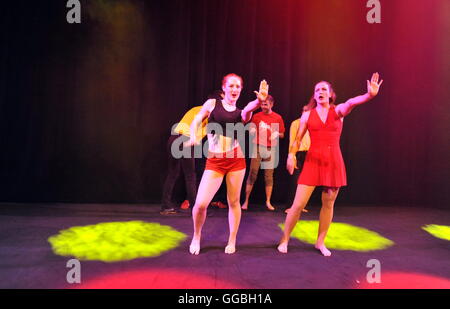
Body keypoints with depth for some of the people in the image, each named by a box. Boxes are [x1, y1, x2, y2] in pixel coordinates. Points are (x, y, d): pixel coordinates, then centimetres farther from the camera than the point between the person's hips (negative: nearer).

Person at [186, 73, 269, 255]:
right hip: (214, 161, -1)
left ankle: (232, 241, 24)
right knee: (200, 203, -9)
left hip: (236, 160, 1)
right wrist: (193, 137, -8)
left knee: (234, 201, 7)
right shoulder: (212, 104, 7)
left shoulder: (242, 113, 7)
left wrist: (259, 100, -40)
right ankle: (196, 236, 19)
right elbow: (196, 121, 13)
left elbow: (248, 109, -17)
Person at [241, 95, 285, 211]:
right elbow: (252, 131, 12)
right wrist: (252, 131, -11)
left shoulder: (278, 117, 6)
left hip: (271, 149, 1)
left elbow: (282, 134, 12)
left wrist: (277, 133, -10)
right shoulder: (256, 116, 5)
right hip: (258, 147, -1)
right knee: (252, 174, -4)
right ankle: (246, 201, 3)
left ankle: (268, 202, 13)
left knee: (269, 175, 4)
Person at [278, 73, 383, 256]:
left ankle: (320, 242, 26)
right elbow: (298, 138, 6)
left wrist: (369, 95, -40)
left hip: (334, 162, 1)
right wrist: (291, 154, -10)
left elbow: (350, 103, -19)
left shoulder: (338, 111, 3)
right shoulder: (307, 114, 6)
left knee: (328, 204, 9)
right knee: (298, 204, -5)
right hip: (313, 161, -1)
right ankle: (285, 239, 13)